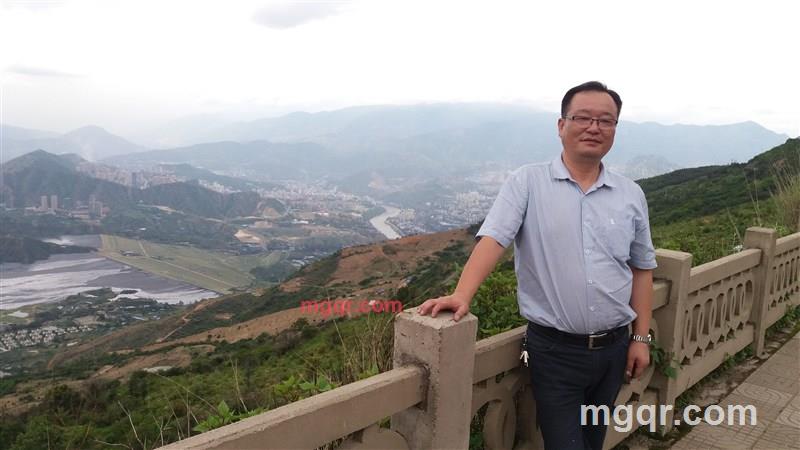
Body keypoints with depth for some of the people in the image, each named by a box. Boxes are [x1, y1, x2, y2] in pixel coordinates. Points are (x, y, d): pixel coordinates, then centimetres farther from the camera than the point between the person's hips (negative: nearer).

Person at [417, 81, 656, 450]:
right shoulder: (527, 182, -6)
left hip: (614, 348, 5)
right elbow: (493, 238, -16)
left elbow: (642, 269, 11)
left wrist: (641, 338, 9)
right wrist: (461, 295, -31)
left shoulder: (631, 195, 6)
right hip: (554, 350, -4)